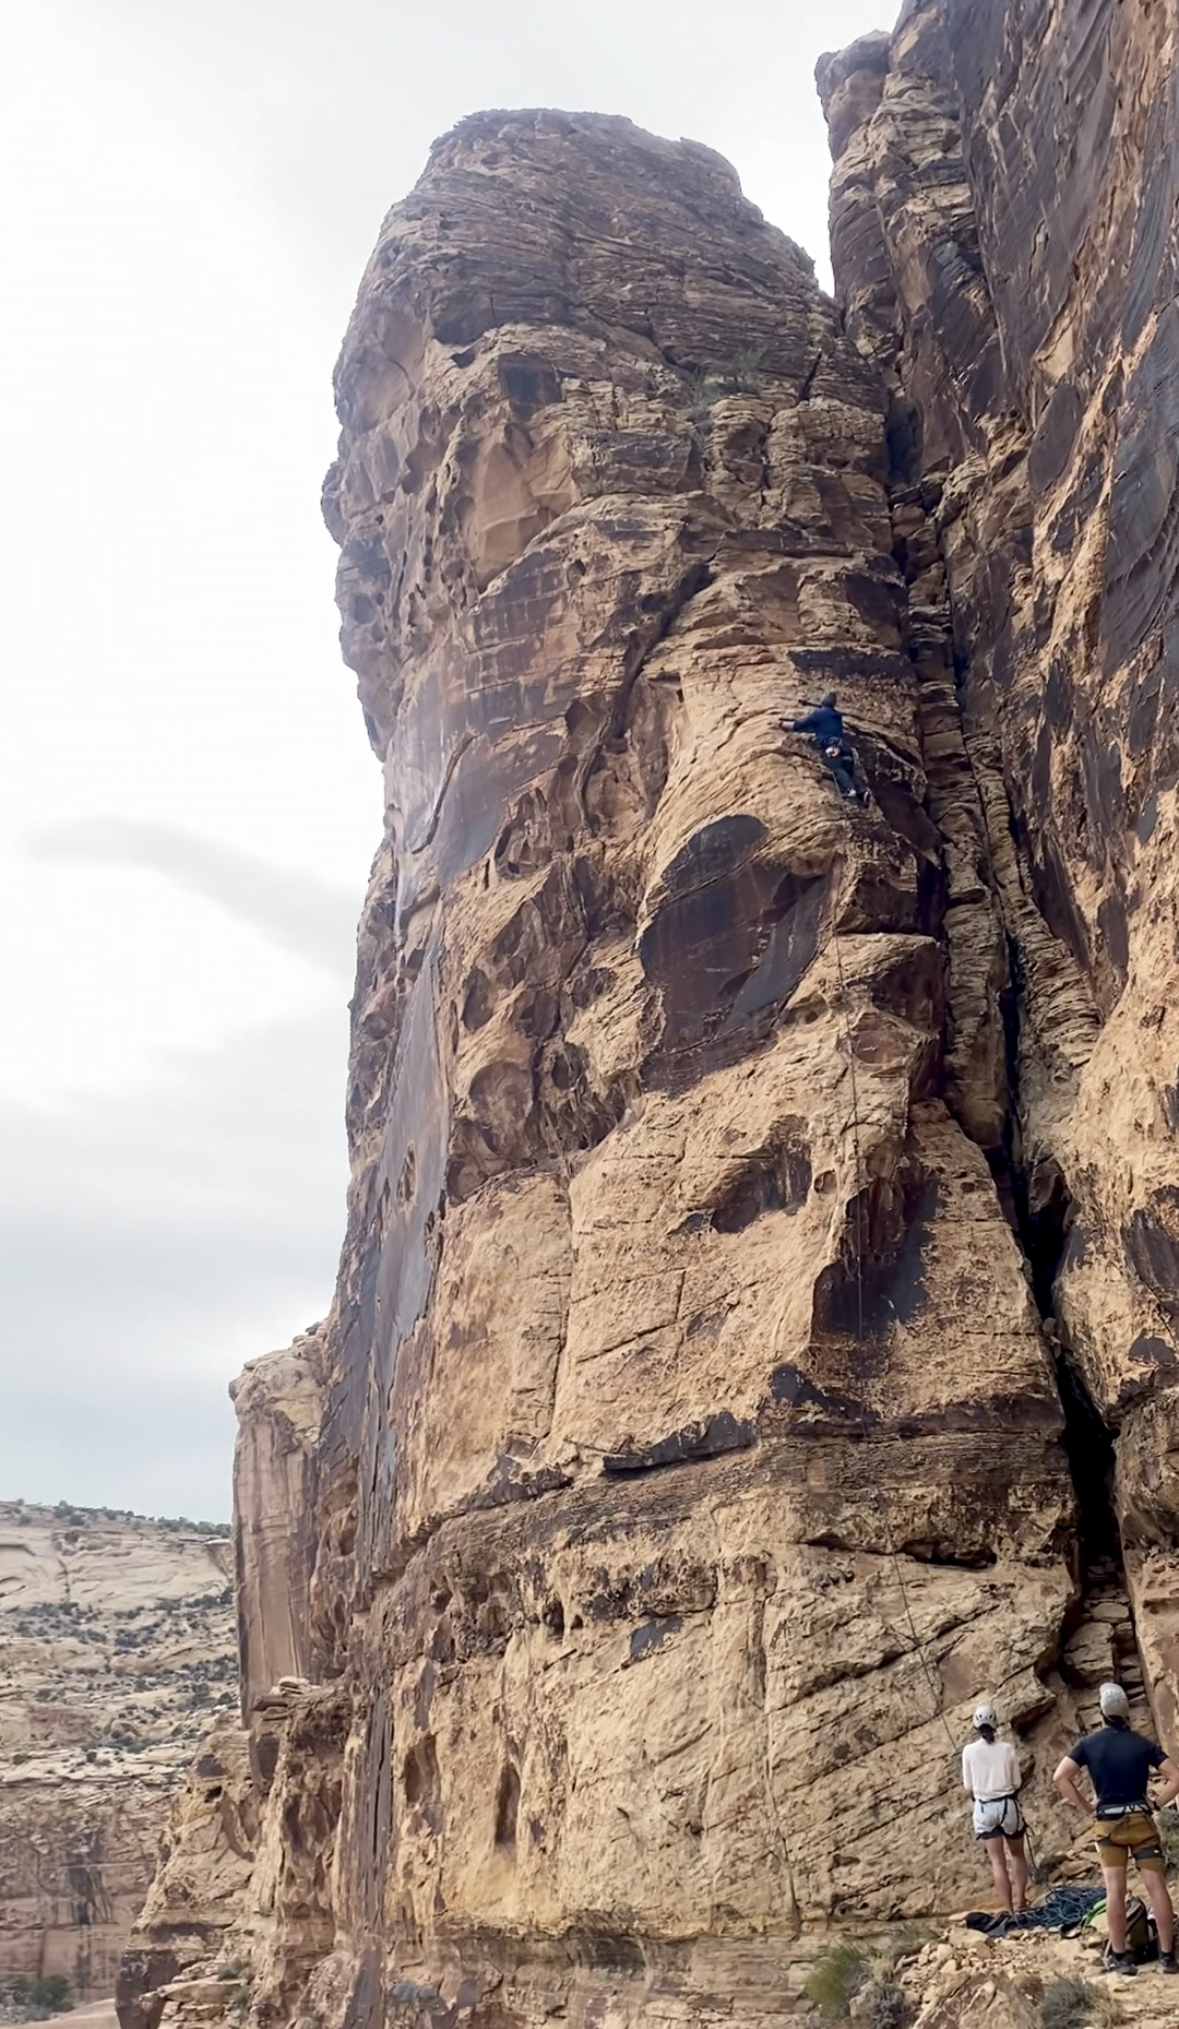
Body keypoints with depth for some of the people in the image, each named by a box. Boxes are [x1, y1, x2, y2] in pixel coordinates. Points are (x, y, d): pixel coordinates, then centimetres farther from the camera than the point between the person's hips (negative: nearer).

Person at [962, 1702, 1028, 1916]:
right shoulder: (1007, 1749, -5)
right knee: (1017, 1854, 20)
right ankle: (1020, 1901, 16)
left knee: (998, 1860, 2)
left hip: (984, 1808, 0)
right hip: (1008, 1804, 1)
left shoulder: (969, 1750, -5)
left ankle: (1007, 1909, -1)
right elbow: (1017, 1783, 1)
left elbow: (968, 1788, 0)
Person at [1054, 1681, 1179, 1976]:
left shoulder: (1089, 1744, 0)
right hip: (1141, 1820, 0)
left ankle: (1119, 1956, 2)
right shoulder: (1142, 1743, 0)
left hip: (1108, 1823, 0)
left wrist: (1087, 1807, 0)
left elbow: (1060, 1777, -8)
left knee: (1115, 1890, 1)